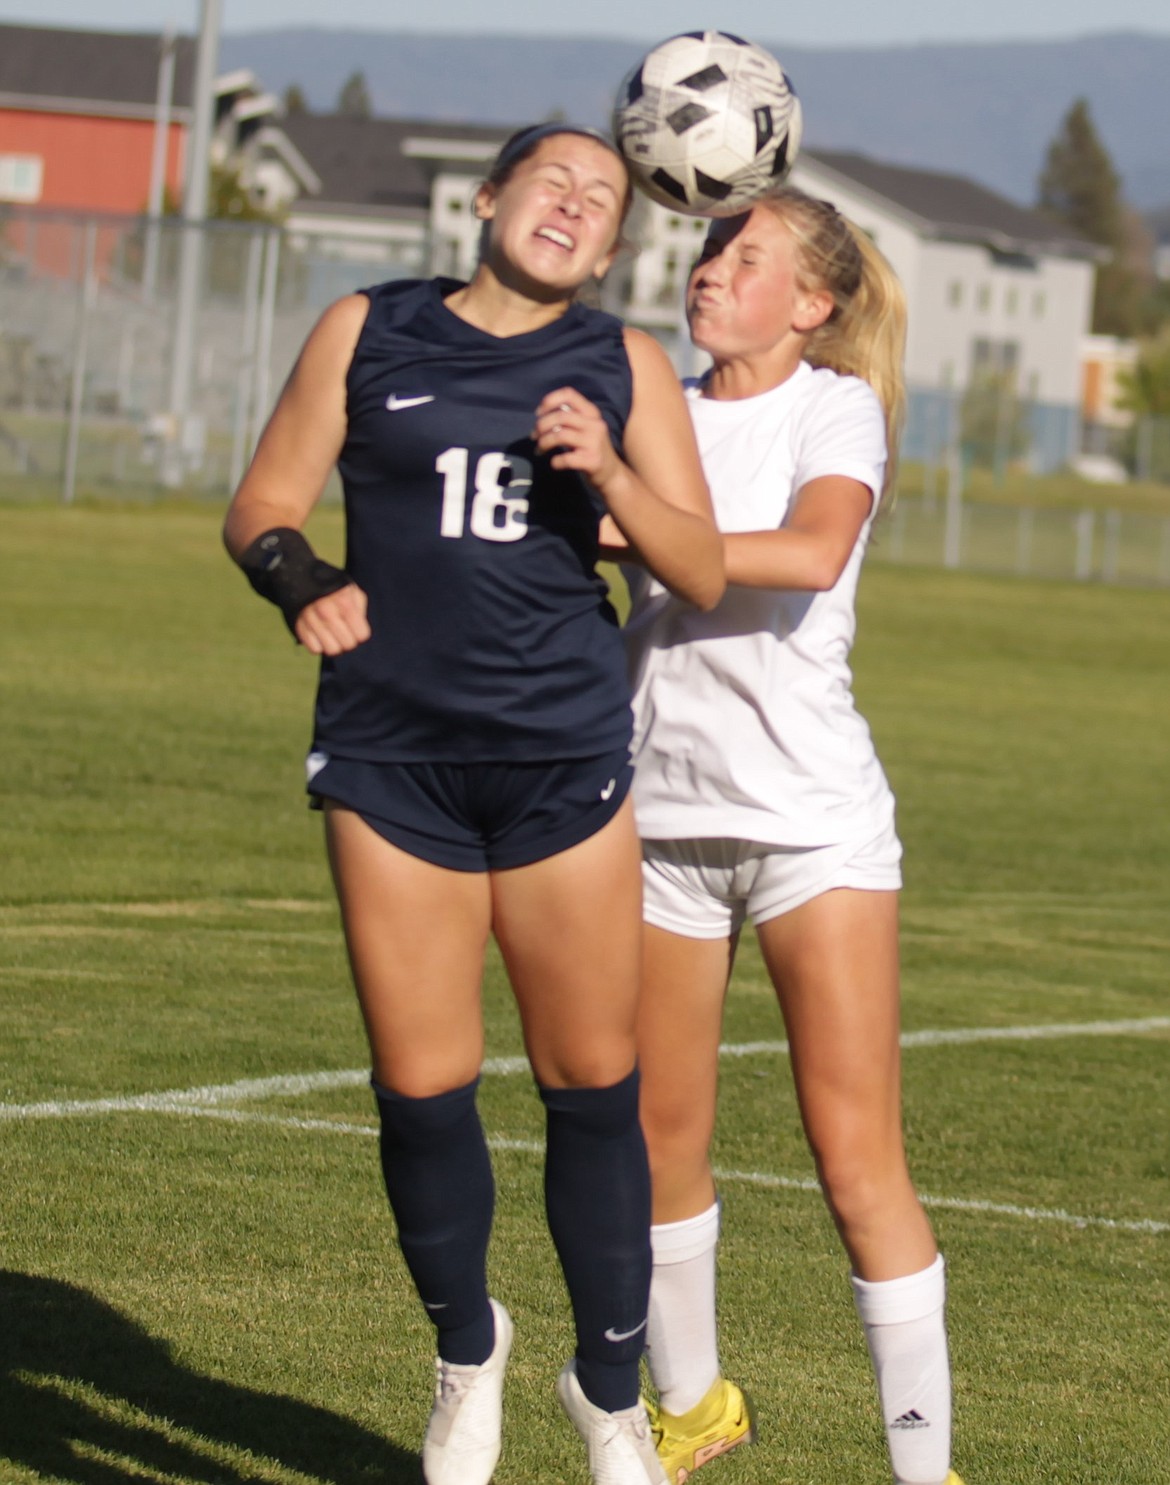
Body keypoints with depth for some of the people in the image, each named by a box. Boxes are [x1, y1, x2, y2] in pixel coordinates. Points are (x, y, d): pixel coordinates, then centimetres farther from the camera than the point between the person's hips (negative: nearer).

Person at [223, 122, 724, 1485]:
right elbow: (261, 509, 10)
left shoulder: (623, 367, 8)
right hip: (392, 757, 0)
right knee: (419, 1087, -1)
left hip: (566, 759, 0)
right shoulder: (368, 335, 7)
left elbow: (702, 575, 3)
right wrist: (301, 581, -12)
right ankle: (466, 1350, 23)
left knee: (594, 1082, 0)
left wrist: (610, 474, -14)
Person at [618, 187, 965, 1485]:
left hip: (813, 820, -5)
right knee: (659, 1139, 11)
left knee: (857, 1155, -8)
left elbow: (813, 552, -24)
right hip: (662, 815, 5)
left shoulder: (835, 408, -5)